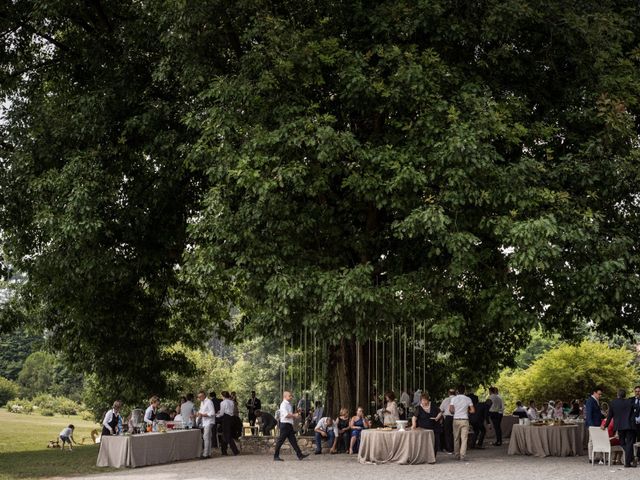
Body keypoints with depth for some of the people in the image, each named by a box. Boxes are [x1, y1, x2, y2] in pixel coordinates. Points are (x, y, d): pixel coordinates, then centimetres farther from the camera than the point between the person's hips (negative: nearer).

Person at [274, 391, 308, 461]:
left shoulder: (289, 405, 18)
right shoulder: (283, 404, -11)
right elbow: (286, 415, -22)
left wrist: (296, 416, 7)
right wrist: (294, 415, -12)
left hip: (289, 424, 9)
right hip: (285, 424, -9)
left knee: (293, 440, 6)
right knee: (281, 440, -4)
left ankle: (300, 455, 5)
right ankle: (276, 456, 2)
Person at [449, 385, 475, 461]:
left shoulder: (454, 399, -1)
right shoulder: (468, 399, 0)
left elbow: (450, 409, -10)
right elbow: (473, 411, -1)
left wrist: (455, 412, 10)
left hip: (456, 420, 0)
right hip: (465, 420, 0)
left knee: (456, 438, 10)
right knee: (464, 438, -1)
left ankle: (457, 455, 13)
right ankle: (463, 455, -8)